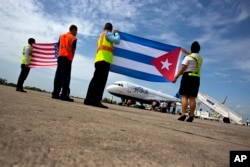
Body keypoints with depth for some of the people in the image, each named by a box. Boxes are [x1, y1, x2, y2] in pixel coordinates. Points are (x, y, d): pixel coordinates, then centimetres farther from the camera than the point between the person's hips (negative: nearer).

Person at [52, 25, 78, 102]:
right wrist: (71, 58, 6)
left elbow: (58, 46, 16)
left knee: (58, 76, 6)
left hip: (60, 57, 6)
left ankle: (55, 93, 5)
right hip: (67, 58, -6)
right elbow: (73, 50, -6)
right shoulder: (73, 38, 0)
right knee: (66, 77, -9)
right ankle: (64, 95, -12)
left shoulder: (61, 36, 19)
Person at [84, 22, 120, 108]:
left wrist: (113, 34, 35)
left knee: (95, 80, 4)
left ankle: (89, 99, 2)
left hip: (99, 60, 9)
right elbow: (117, 41, -7)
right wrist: (116, 33, 12)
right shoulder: (107, 33, 5)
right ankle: (96, 101, -21)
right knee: (101, 81, -16)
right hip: (104, 59, -9)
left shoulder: (101, 35, 31)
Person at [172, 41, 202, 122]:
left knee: (184, 96, -7)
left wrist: (175, 77, -6)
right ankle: (191, 116, 2)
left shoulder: (188, 57, -5)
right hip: (196, 78, 6)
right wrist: (184, 50, 46)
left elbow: (182, 69, -10)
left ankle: (183, 114, -14)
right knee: (192, 97, 3)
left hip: (187, 77, -6)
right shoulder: (200, 58, 16)